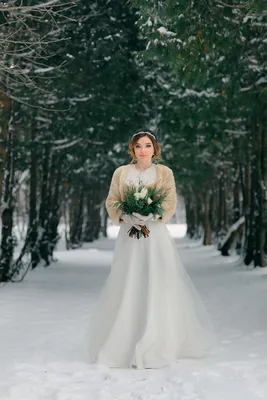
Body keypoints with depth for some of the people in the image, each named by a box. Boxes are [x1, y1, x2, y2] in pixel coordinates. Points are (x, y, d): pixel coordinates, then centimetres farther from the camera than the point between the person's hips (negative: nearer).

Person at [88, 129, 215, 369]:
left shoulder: (164, 172, 4)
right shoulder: (121, 173, 9)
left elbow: (171, 204, -2)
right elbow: (111, 202, 6)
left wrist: (150, 215, -18)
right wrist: (126, 216, -13)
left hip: (156, 235, -2)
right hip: (129, 235, 2)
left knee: (157, 288, -3)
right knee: (127, 288, 2)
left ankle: (157, 345, 6)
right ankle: (126, 343, 11)